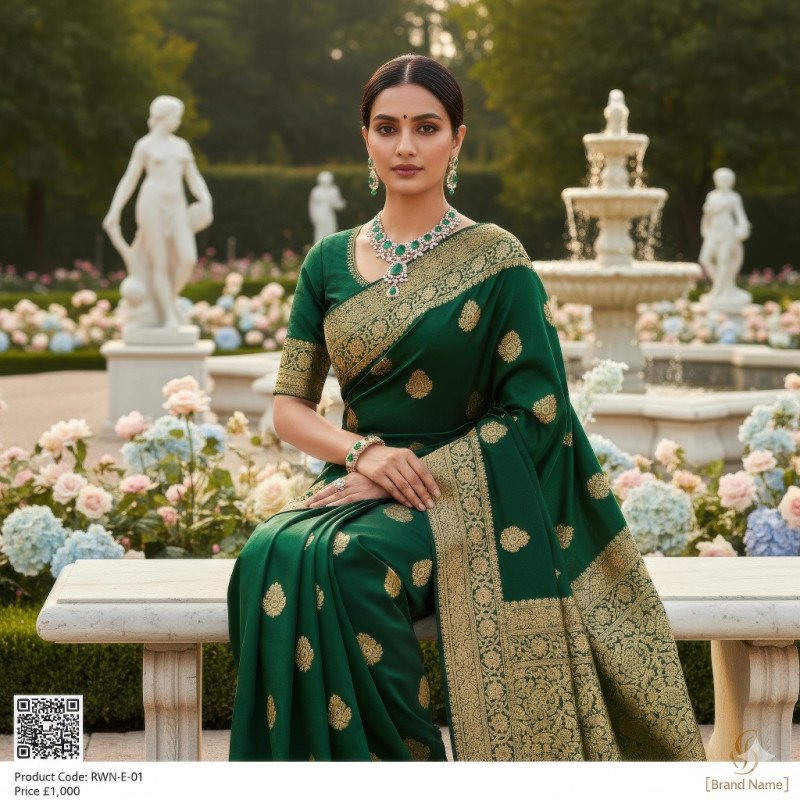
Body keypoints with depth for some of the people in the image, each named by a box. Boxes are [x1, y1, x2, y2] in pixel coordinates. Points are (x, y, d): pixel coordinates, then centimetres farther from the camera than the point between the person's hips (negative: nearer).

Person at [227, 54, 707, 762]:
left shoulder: (495, 261, -2)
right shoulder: (331, 263, 10)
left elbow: (536, 416, -6)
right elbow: (289, 405, 10)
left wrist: (411, 477, -14)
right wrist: (363, 451, -11)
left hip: (465, 498, -3)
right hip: (355, 486, 4)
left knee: (347, 561, -34)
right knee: (270, 559, -29)